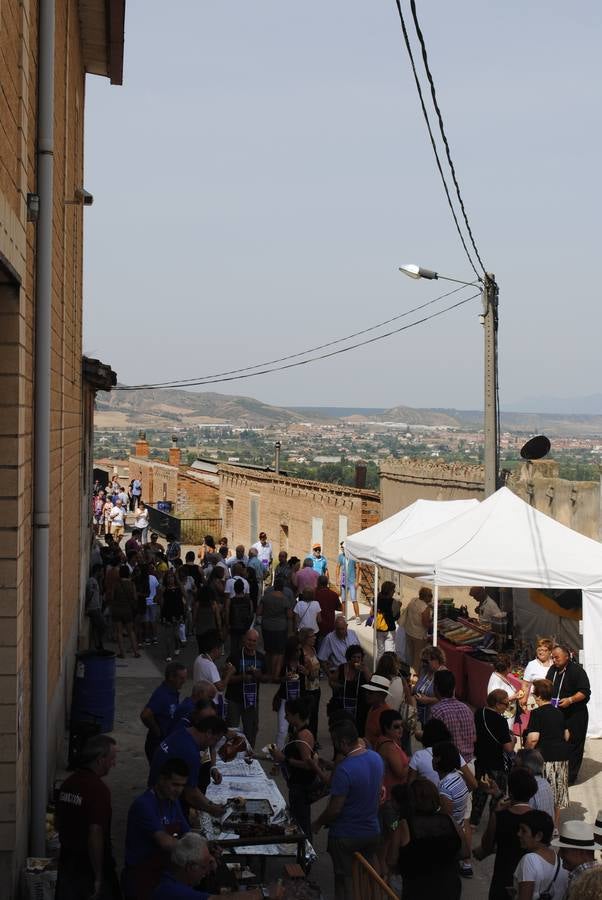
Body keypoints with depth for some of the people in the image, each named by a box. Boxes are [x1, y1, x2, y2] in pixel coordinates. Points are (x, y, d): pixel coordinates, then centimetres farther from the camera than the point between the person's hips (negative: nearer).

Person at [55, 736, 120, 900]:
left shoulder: (67, 784, 3)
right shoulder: (99, 789, -21)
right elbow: (95, 834, -25)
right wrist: (98, 877, -21)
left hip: (67, 861, 7)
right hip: (90, 866, -7)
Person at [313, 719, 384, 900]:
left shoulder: (344, 770, -29)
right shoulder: (376, 758, -5)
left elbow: (335, 809, -24)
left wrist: (318, 823, -4)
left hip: (346, 836, -6)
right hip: (372, 832, 6)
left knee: (344, 879, 11)